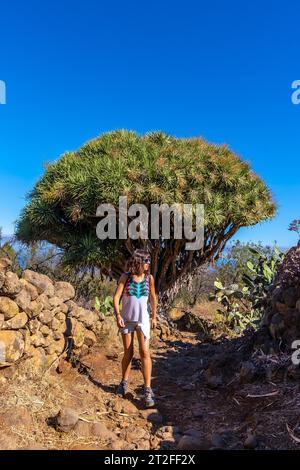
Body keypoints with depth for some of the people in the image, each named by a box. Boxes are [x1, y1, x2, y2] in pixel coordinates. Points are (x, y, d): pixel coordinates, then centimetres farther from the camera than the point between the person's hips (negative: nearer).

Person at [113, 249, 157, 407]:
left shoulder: (149, 278, -4)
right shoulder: (126, 277, -9)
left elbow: (153, 298, 7)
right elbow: (116, 297, -10)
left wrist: (154, 317, 10)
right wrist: (118, 315, -21)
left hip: (143, 319, 0)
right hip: (126, 319, 0)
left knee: (144, 352, -10)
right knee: (128, 353, 10)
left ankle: (147, 390, -2)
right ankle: (124, 383, 31)